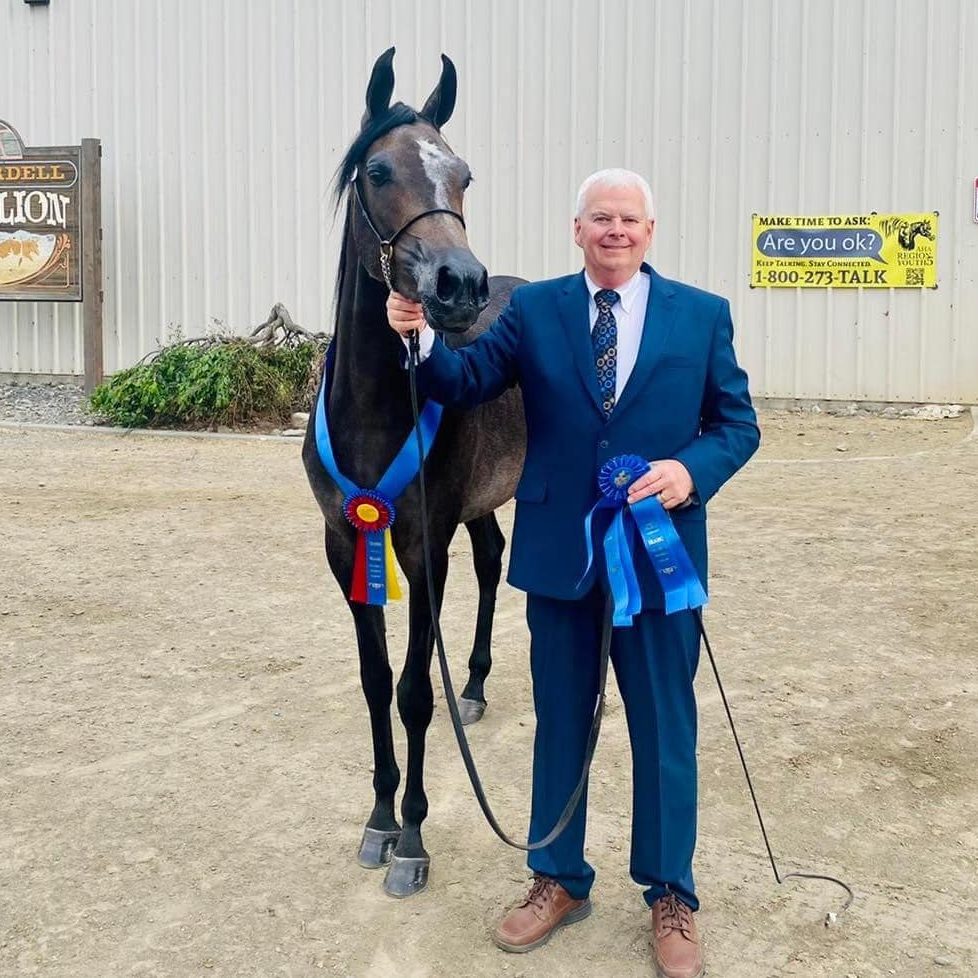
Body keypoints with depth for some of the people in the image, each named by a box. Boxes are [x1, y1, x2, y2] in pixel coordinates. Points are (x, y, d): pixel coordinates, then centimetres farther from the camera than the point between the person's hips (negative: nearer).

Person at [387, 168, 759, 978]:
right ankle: (559, 881, 32)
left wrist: (692, 470, -18)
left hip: (661, 554, -1)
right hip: (560, 554, 1)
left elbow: (739, 424, 2)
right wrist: (421, 337, -25)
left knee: (665, 730, 10)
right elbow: (465, 382, -5)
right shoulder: (534, 309, 3)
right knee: (560, 723, 14)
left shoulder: (703, 315, 1)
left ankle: (671, 897, 28)